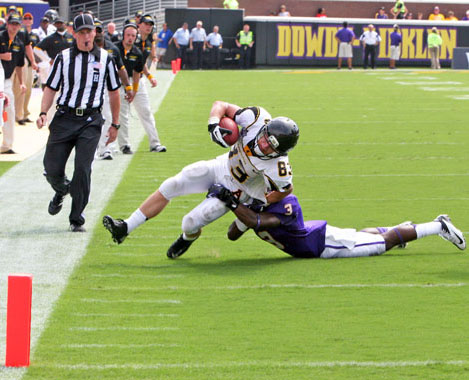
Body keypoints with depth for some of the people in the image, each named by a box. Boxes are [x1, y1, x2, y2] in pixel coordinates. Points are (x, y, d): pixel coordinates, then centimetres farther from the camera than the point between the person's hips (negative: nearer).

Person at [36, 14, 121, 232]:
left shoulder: (105, 58, 7)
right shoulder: (63, 57, 6)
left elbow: (114, 92, 15)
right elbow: (51, 88, 7)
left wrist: (115, 124, 14)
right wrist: (43, 113, -9)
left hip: (90, 121, -1)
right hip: (64, 118, 1)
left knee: (83, 168, -12)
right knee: (52, 169, -2)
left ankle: (76, 220, -3)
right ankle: (61, 191, 35)